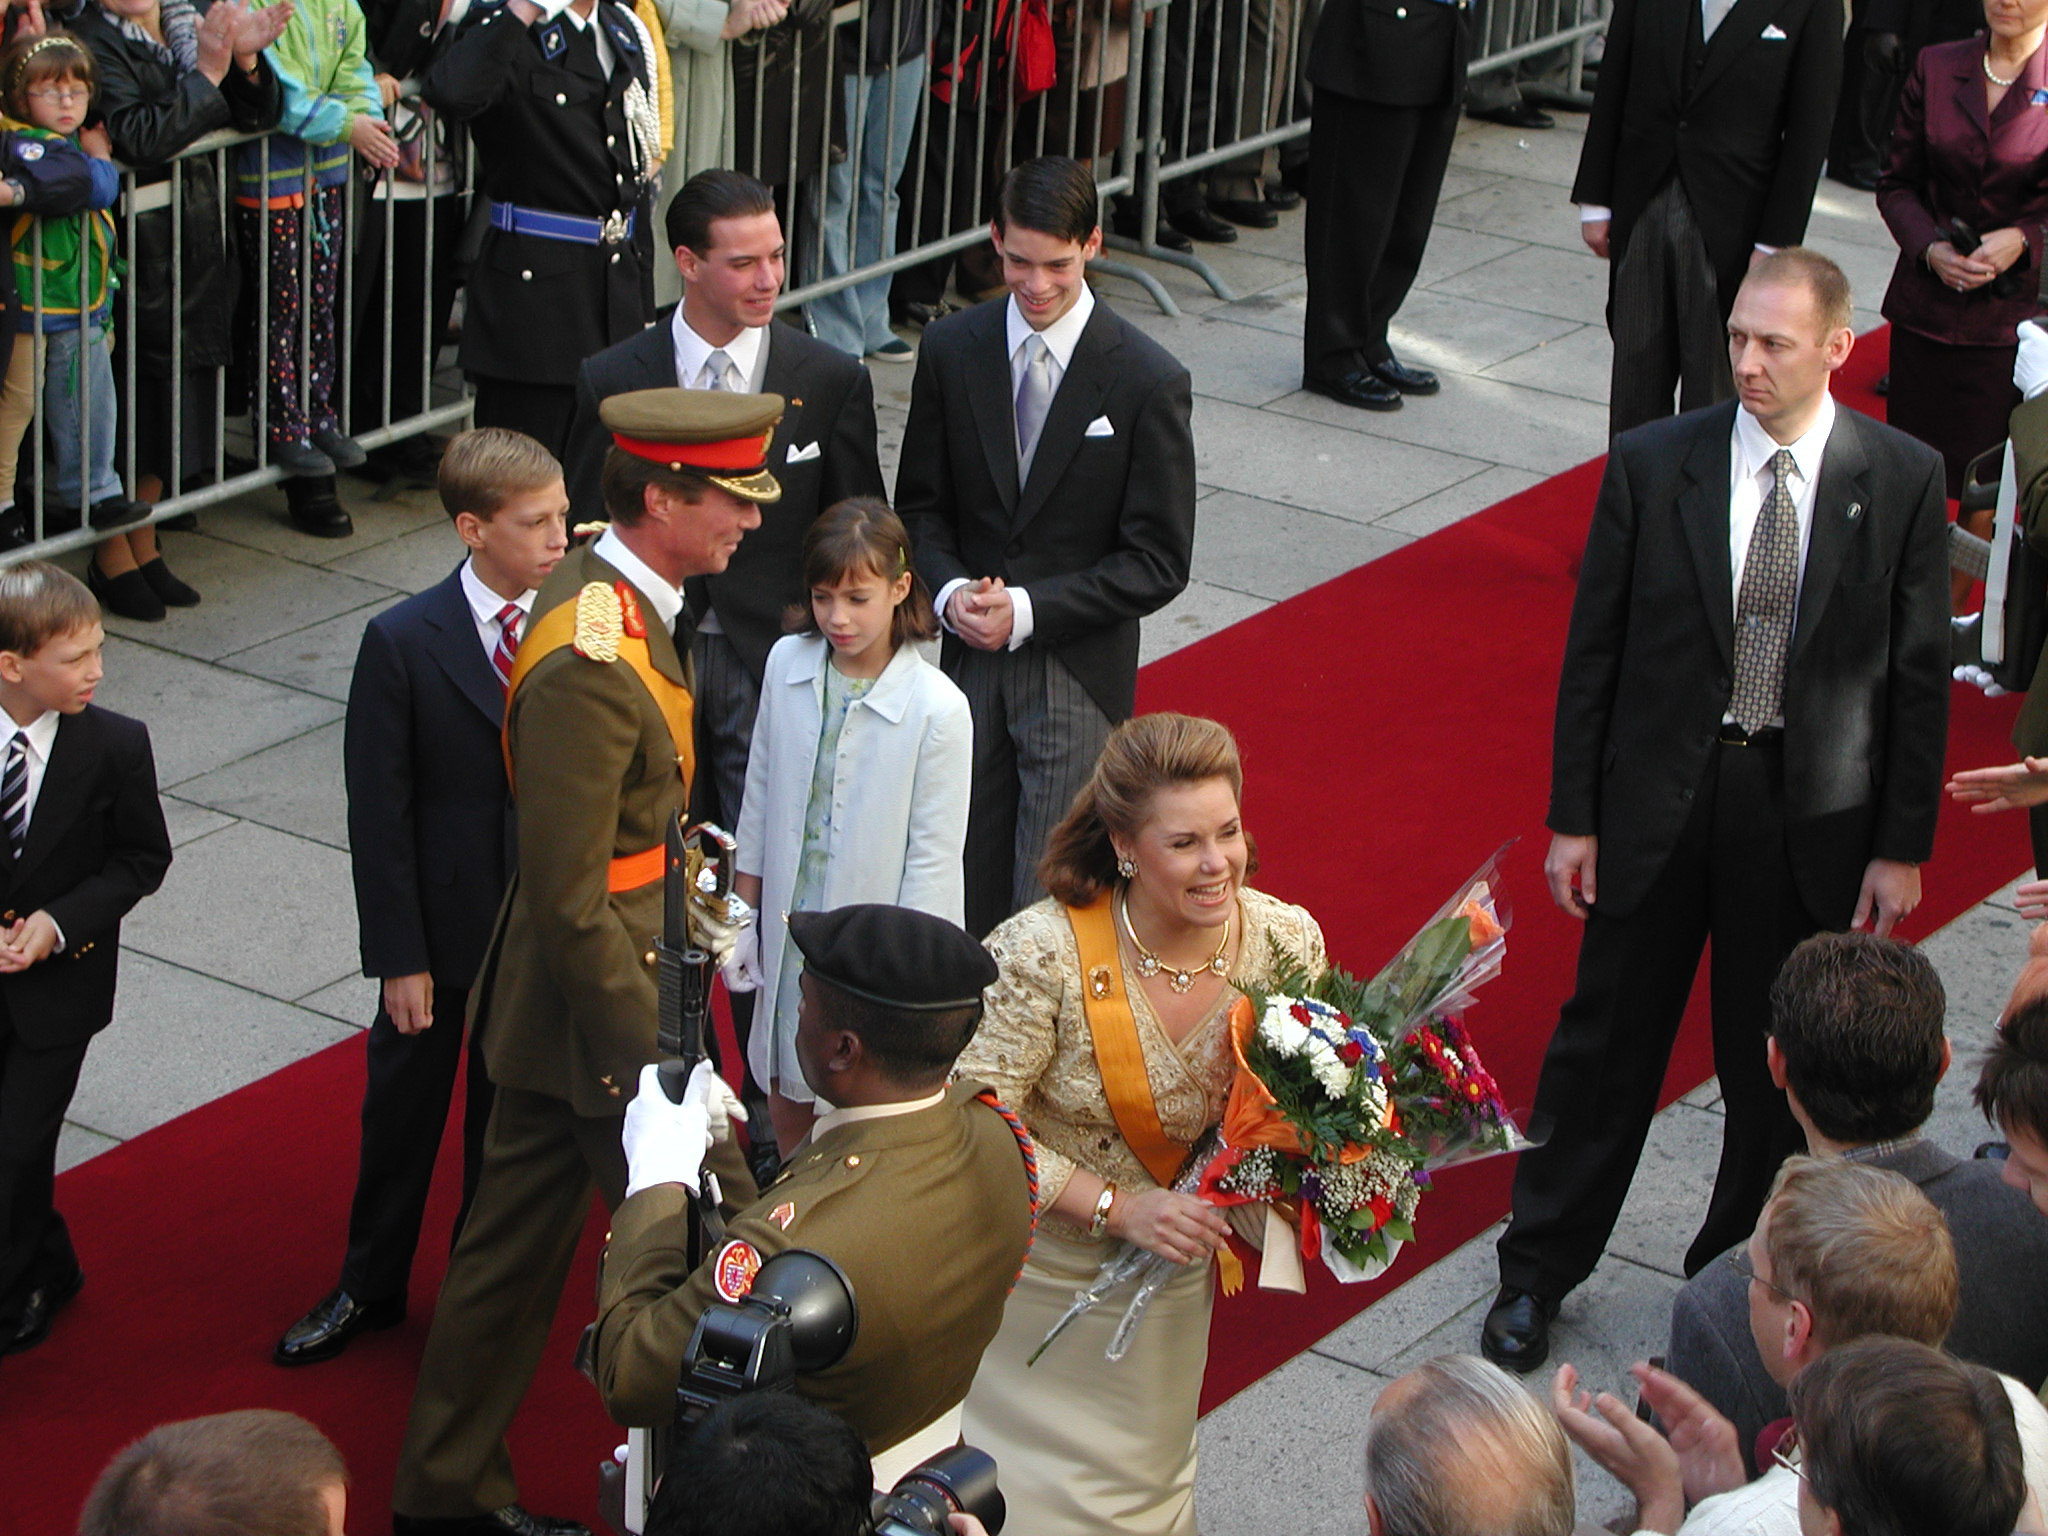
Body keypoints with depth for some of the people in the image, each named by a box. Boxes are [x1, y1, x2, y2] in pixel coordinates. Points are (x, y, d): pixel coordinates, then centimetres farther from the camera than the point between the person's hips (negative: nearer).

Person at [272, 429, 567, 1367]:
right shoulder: (403, 644, -15)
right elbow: (378, 813, -11)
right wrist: (399, 956, -11)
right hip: (442, 925, -1)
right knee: (402, 1108, 15)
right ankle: (369, 1286, 34)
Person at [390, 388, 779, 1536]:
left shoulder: (607, 594, 3)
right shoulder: (588, 663, -28)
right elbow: (572, 903, -26)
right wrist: (651, 1052, -21)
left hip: (559, 1010, 10)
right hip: (597, 1010, -10)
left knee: (518, 1243, 17)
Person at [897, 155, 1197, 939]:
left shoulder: (1148, 381, -11)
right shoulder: (952, 350, 0)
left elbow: (1158, 562, -9)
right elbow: (921, 504, 9)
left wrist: (1029, 610, -17)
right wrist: (950, 591, -11)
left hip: (1080, 670, -4)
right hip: (969, 662, 4)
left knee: (1051, 898, -4)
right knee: (972, 880, 10)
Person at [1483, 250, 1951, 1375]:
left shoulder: (1902, 479, -7)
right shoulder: (1653, 465, -7)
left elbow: (1919, 674, -2)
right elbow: (1594, 648, -1)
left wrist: (1902, 845, -2)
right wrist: (1572, 816, -2)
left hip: (1810, 812, 0)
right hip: (1658, 798, 0)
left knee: (1777, 1069, 12)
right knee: (1607, 1041, 11)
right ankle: (1535, 1274, 27)